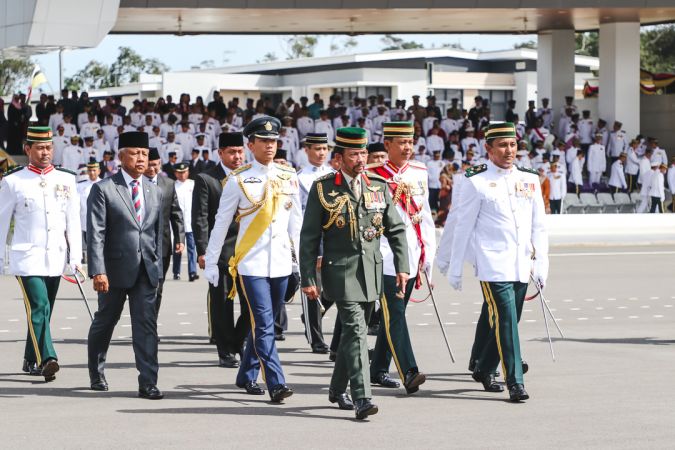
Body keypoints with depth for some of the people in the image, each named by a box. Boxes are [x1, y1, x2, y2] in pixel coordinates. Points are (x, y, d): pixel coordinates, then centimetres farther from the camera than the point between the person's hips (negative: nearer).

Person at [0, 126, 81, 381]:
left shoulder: (66, 180, 7)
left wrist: (75, 257, 2)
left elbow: (73, 221, 8)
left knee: (43, 312, 12)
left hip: (55, 259, 4)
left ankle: (32, 360, 25)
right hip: (27, 258, -4)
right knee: (38, 308, -18)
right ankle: (47, 359, -26)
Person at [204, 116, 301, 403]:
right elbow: (221, 223, 1)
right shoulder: (238, 180, -4)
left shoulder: (289, 178, 7)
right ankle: (276, 384, -15)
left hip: (281, 263, 4)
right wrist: (210, 262, 2)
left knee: (264, 324, 13)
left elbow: (296, 221, 13)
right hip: (251, 263, -4)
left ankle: (247, 376, 27)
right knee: (263, 325, -11)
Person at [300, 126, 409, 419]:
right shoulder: (323, 189, -4)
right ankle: (362, 399, -19)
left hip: (372, 272, 5)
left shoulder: (378, 186, 7)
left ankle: (337, 389, 30)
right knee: (356, 332, -15)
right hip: (341, 272, -5)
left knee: (353, 331, 14)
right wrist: (308, 279, -6)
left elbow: (396, 230, 12)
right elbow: (309, 238, -3)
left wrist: (402, 267, 3)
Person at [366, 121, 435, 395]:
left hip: (411, 258, 6)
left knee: (393, 315, 13)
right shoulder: (373, 175, -5)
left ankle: (379, 370, 23)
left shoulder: (420, 174, 11)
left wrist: (428, 254, 13)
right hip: (385, 257, -6)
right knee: (395, 315, -12)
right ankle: (409, 373, -21)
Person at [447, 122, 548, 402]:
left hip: (522, 266, 6)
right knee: (505, 322, -12)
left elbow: (538, 227, 14)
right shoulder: (476, 182, -3)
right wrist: (455, 269, 2)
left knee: (508, 322, 13)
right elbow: (463, 227, 0)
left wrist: (541, 264, 8)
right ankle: (515, 383, -11)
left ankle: (484, 369, 31)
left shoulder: (529, 180, 11)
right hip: (493, 266, -6)